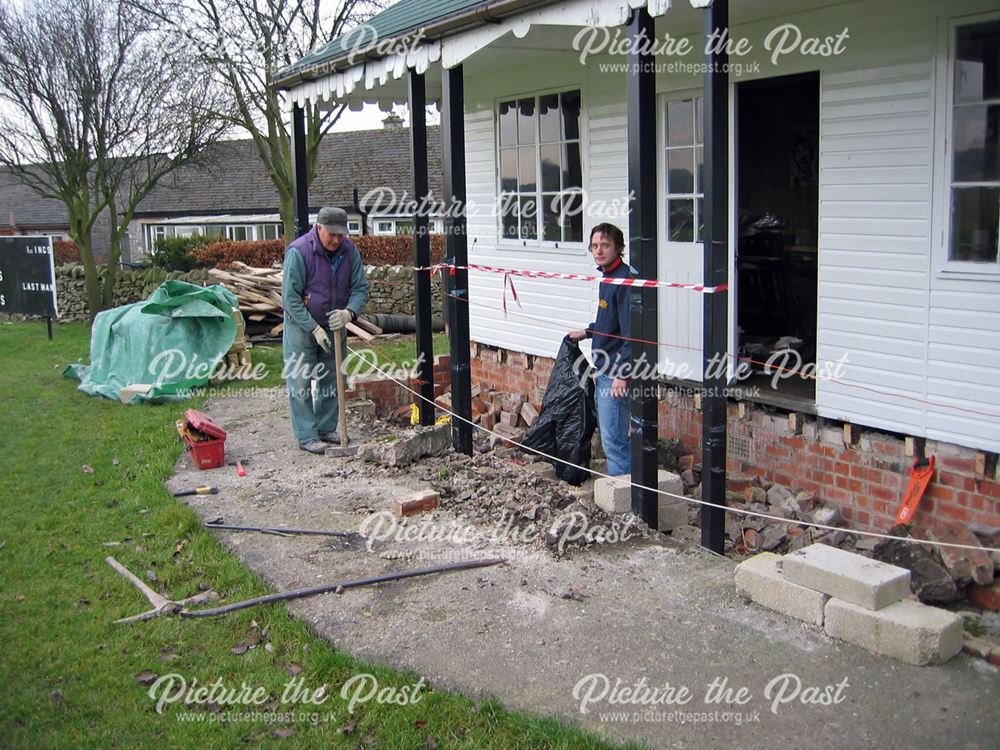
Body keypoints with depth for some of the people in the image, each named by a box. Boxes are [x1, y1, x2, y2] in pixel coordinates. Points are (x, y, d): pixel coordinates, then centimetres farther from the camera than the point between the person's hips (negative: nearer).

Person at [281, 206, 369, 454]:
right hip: (301, 326, -5)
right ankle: (307, 436, 3)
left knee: (331, 379, 12)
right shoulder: (298, 251, -21)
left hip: (334, 326, 5)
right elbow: (290, 297, -20)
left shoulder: (349, 250, -8)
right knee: (301, 382, -3)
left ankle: (327, 428, 25)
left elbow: (360, 287, -2)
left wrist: (349, 312, -23)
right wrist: (314, 329, -22)